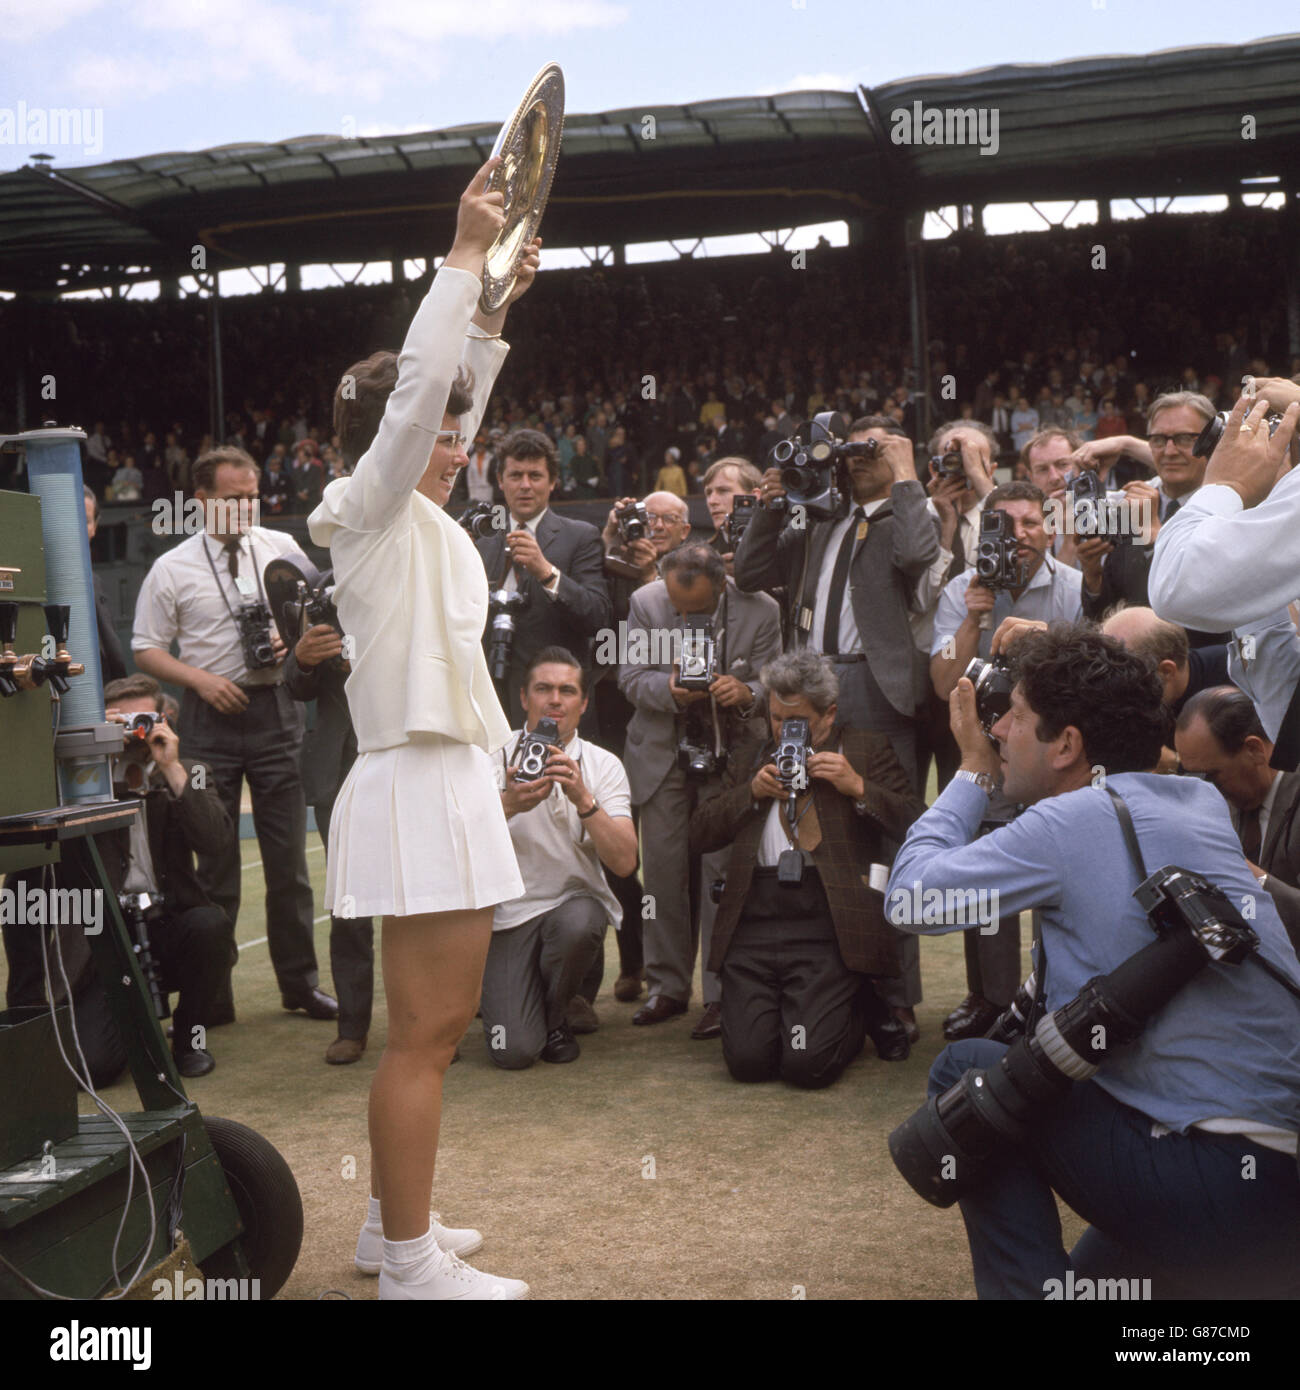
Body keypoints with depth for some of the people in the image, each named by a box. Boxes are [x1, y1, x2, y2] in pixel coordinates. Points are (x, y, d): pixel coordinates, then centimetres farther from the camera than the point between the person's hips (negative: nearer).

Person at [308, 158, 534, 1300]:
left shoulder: (418, 519, 16)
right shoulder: (373, 511, -7)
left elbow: (452, 397, 27)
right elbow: (415, 387, -19)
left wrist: (495, 305, 22)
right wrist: (465, 254, -14)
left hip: (450, 779, 10)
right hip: (421, 786, -10)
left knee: (438, 1023, 15)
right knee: (424, 1032, -6)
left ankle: (394, 1226, 26)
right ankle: (409, 1262, 2)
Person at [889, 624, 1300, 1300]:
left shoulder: (1072, 822, -13)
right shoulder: (1203, 803, 10)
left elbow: (909, 899, -6)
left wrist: (973, 769, 5)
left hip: (1215, 1188, -9)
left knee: (965, 1071, 4)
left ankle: (1025, 1285, 4)